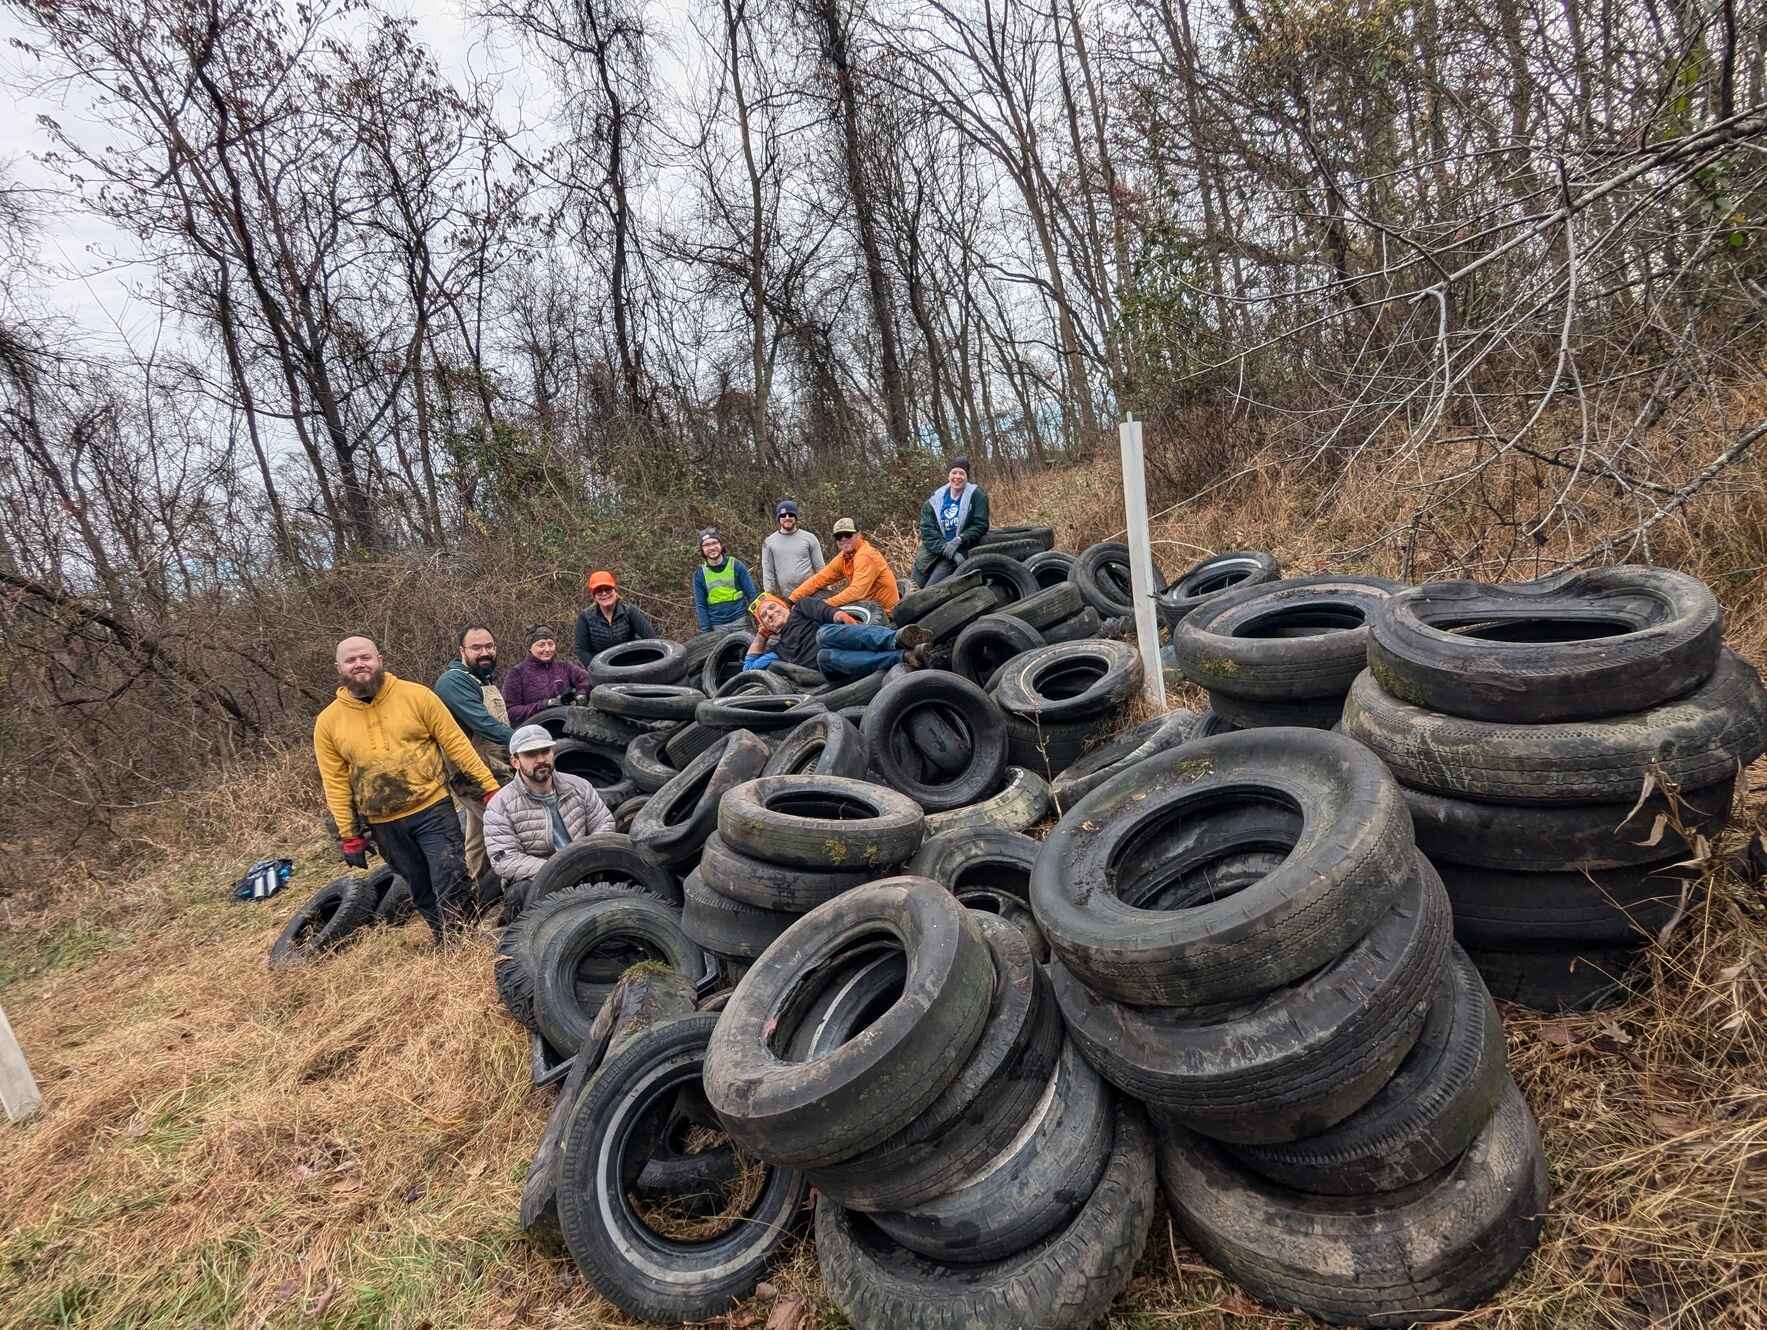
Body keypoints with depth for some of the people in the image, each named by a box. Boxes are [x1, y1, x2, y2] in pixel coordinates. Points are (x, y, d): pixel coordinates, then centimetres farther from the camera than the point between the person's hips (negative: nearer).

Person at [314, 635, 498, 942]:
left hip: (432, 809, -2)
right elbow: (336, 783, 3)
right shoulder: (328, 722, 0)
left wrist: (490, 786, -8)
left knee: (451, 888, -5)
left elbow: (456, 743, -5)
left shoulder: (416, 696, -6)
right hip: (384, 825, 3)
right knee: (421, 892, 15)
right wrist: (349, 836, 2)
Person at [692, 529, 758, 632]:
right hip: (716, 627, 1)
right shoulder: (699, 574, 3)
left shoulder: (736, 565, -1)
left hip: (740, 620, -1)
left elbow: (751, 595, 0)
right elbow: (700, 606, 4)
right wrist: (706, 632, -3)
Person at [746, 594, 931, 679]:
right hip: (825, 664, 2)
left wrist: (838, 614, -17)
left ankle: (897, 638, -56)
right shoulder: (779, 650, 36)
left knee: (825, 633, -37)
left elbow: (823, 611, 6)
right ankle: (905, 656, -55)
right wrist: (761, 634, 39)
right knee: (824, 655, -36)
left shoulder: (801, 608, 27)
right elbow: (749, 667, 38)